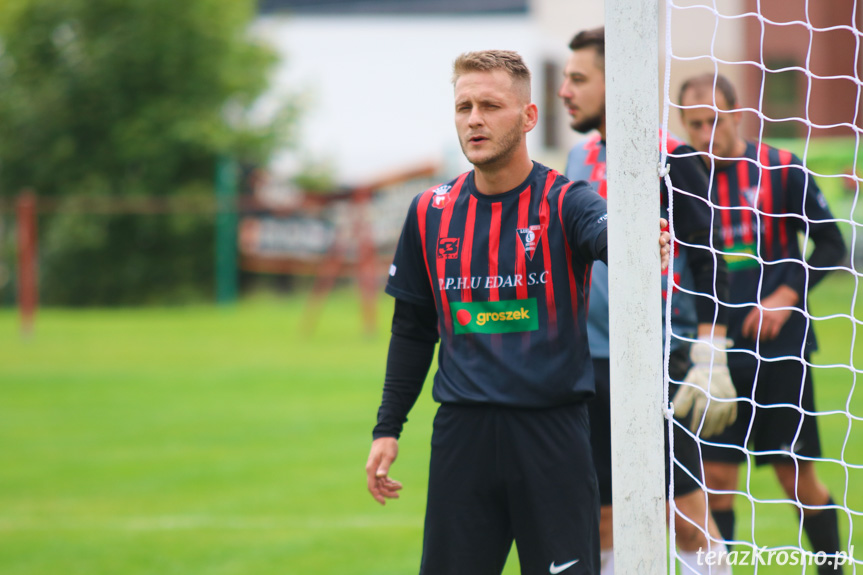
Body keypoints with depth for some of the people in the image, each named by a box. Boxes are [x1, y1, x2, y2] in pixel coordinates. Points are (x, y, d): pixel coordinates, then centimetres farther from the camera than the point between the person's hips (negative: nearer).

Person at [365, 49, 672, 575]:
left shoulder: (564, 202, -3)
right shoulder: (431, 213, 9)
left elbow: (607, 234, -28)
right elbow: (412, 330, 18)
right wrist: (387, 428, 15)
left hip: (552, 429, -3)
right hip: (462, 430, 3)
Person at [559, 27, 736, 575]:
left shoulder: (669, 160, -7)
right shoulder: (580, 160, 14)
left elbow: (709, 263, -9)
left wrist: (711, 359, -15)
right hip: (589, 361, 7)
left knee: (687, 519, -7)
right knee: (601, 523, 5)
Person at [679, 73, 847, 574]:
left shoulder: (782, 171, -4)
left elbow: (831, 245, 1)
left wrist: (787, 296, -12)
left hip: (780, 351, -2)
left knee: (798, 477, 2)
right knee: (716, 476, -1)